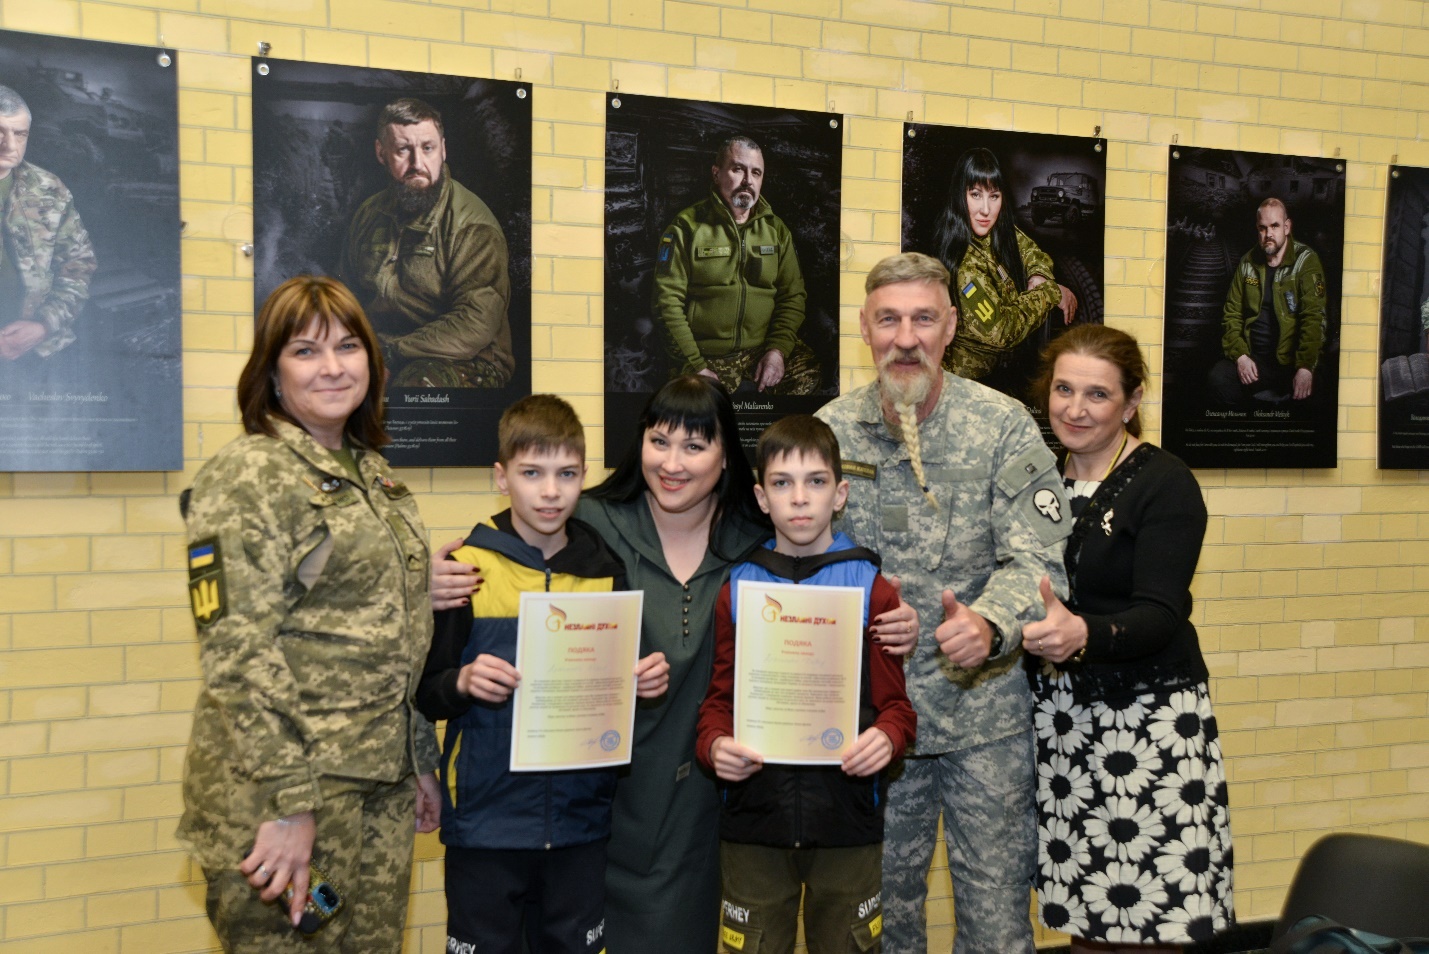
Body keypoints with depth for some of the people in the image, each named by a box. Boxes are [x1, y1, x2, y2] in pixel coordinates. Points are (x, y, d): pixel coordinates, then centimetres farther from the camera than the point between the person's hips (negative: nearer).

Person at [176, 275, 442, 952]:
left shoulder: (375, 477, 13)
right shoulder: (247, 478, -11)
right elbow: (238, 659, -17)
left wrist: (420, 761, 17)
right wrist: (286, 806, -21)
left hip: (382, 789, 7)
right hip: (284, 793, -7)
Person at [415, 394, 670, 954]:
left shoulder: (606, 571, 6)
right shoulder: (467, 569, -5)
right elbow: (423, 693, -4)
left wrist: (645, 682, -7)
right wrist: (462, 683, -24)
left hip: (581, 820, 3)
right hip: (486, 819, -3)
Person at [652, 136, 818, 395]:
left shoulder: (776, 229, 11)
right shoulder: (687, 226, -2)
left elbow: (793, 295, 8)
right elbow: (668, 300, -7)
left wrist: (778, 349, -9)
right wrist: (695, 365, -13)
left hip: (765, 346, 3)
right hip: (705, 355, -3)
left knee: (812, 374, -21)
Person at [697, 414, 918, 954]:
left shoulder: (871, 588, 0)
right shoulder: (738, 589, 5)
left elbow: (897, 701, 0)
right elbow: (719, 697, 6)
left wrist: (887, 738, -20)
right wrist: (714, 744, -14)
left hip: (847, 813, -1)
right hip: (753, 813, 1)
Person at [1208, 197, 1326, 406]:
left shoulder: (1306, 261, -3)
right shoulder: (1248, 263, 12)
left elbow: (1313, 318, -13)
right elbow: (1232, 313, 12)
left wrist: (1306, 367, -26)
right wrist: (1240, 355, -6)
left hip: (1290, 361, -4)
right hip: (1253, 358, 4)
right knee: (1217, 378, -26)